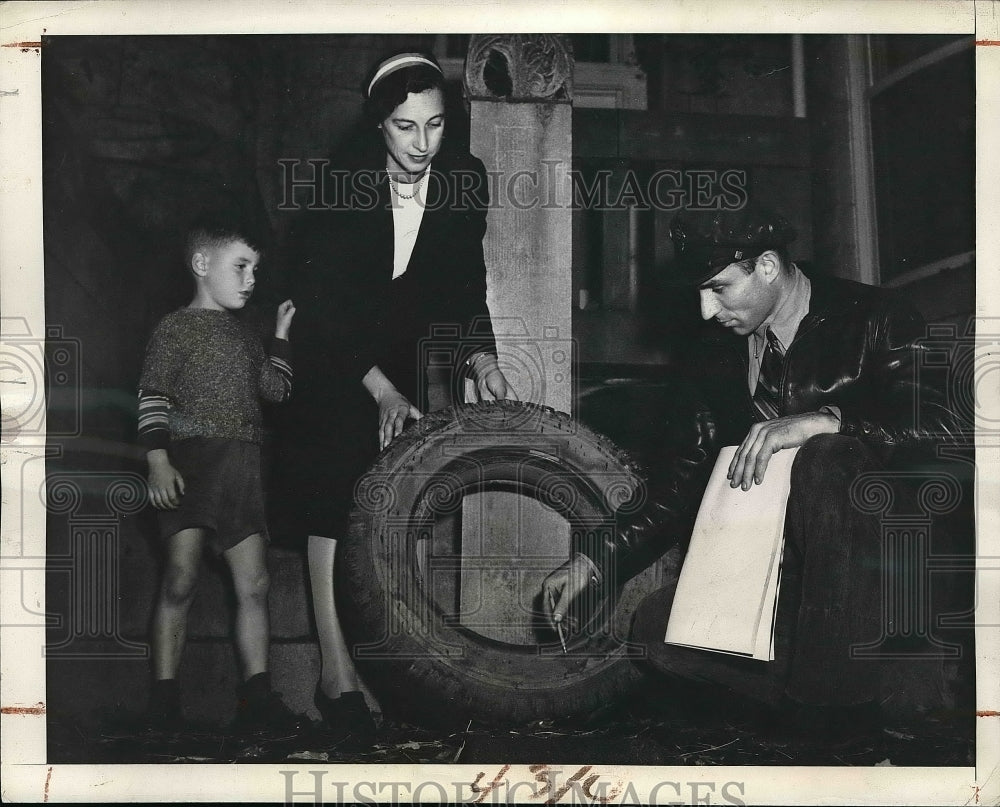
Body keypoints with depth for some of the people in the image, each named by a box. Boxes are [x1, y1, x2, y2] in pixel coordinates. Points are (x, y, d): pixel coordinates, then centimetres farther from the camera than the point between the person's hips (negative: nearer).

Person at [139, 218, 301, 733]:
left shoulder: (245, 336, 22)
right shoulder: (177, 327, 2)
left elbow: (275, 390, 22)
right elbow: (151, 396, -5)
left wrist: (281, 335, 18)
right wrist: (157, 461, -15)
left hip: (240, 468, 6)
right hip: (190, 463, -6)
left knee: (254, 582, 0)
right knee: (181, 578, -11)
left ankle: (256, 697, 4)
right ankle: (164, 703, -6)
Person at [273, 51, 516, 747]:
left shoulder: (466, 179, -11)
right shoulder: (339, 185, -22)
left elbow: (466, 281, -2)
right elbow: (324, 304, -21)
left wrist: (481, 354, -18)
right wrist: (381, 390, -28)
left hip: (410, 352, 4)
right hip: (333, 354, -3)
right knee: (334, 504, -8)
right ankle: (337, 674, -3)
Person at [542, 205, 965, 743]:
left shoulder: (872, 319, -5)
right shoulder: (711, 358, 10)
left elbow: (942, 421, -20)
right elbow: (680, 485, 10)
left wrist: (820, 420, -31)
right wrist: (594, 561, -1)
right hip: (772, 566, 5)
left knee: (824, 457, -35)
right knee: (654, 629, -15)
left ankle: (838, 700, -29)